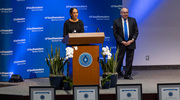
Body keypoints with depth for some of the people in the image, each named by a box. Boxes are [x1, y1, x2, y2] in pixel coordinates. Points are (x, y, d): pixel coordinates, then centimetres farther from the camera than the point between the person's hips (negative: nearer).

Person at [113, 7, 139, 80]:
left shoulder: (132, 20, 4)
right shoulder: (116, 21, -2)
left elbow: (136, 32, 4)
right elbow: (115, 33, -3)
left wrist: (132, 40, -10)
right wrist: (122, 42, -11)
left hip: (131, 43, 2)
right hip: (121, 44, -2)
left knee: (129, 59, 2)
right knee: (119, 59, 2)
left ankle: (127, 75, 9)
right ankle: (118, 73, 20)